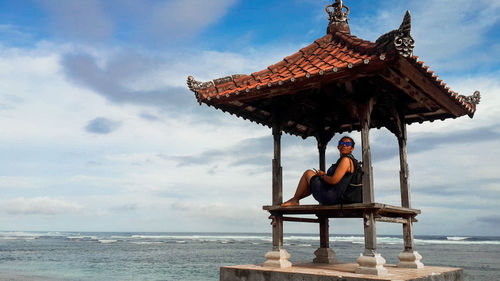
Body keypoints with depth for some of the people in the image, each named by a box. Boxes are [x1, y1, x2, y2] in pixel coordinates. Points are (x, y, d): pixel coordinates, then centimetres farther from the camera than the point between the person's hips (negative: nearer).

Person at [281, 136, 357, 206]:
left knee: (308, 173, 2)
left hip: (330, 196, -10)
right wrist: (324, 175, 9)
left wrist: (322, 176, -5)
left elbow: (334, 181, -24)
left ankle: (295, 200, 11)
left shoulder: (346, 160, -16)